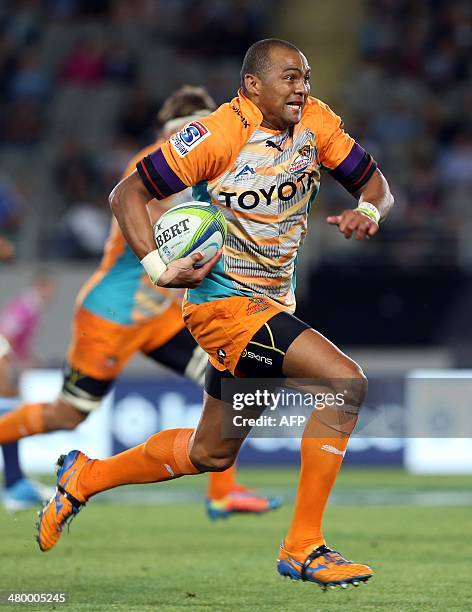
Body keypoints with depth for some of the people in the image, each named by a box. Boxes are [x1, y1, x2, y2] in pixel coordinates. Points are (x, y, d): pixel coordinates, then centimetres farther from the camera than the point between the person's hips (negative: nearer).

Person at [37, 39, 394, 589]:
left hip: (272, 305, 8)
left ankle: (84, 478, 39)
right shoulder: (217, 136, -17)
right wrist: (159, 270, -22)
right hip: (223, 301, -8)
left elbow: (372, 182, 10)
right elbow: (127, 193, -12)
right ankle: (302, 548, -17)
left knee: (212, 454, 19)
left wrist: (367, 211, -13)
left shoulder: (315, 122, 0)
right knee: (346, 383, -23)